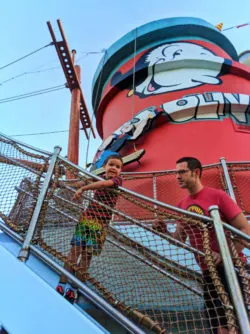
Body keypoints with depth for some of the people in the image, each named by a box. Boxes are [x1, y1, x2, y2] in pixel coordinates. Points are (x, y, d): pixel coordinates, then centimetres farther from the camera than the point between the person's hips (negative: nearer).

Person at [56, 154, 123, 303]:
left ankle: (74, 287, 9)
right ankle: (62, 283, 2)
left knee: (87, 254, -1)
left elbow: (105, 184, -24)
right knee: (75, 250, -3)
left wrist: (83, 188, -22)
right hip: (86, 218, 3)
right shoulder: (99, 179, 11)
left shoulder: (118, 180, -4)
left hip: (101, 224, -3)